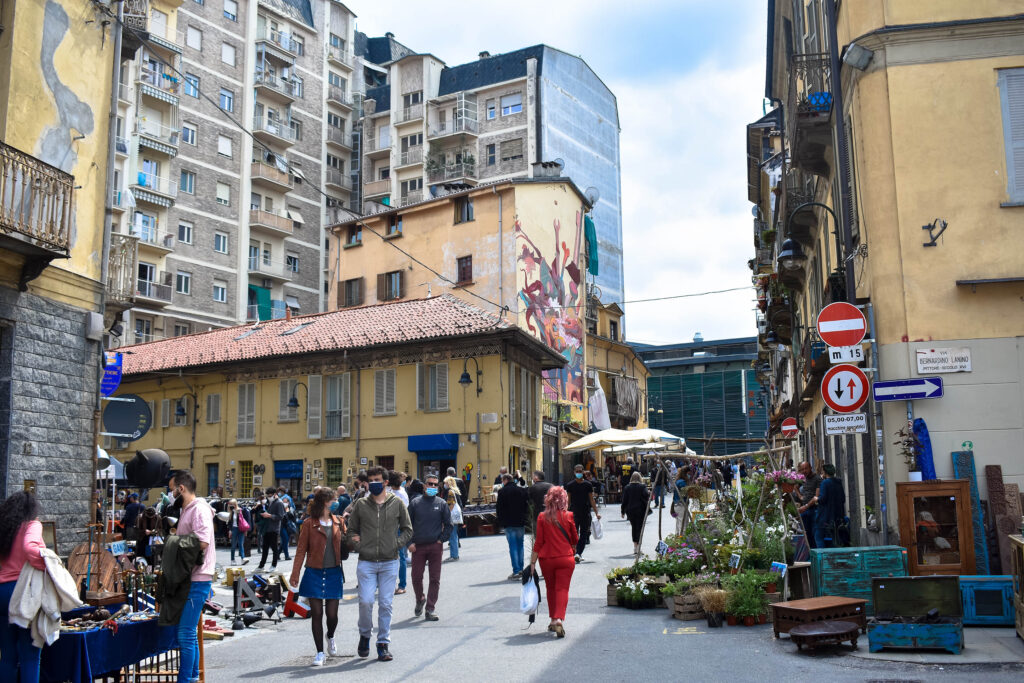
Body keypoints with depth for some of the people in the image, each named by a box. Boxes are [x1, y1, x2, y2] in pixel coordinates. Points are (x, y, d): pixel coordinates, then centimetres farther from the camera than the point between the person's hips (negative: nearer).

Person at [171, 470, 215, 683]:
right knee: (186, 632, 17)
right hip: (188, 579, 11)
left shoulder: (199, 509, -13)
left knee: (186, 633, -9)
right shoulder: (186, 510, 19)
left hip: (197, 580, -10)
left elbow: (202, 542, -24)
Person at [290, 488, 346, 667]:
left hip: (334, 573, 2)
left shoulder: (339, 522, 7)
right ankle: (320, 652, 14)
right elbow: (301, 549, -3)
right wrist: (295, 574, -7)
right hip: (314, 573, -2)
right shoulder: (309, 523, -4)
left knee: (332, 614, 3)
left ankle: (330, 637, 36)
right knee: (317, 614, 1)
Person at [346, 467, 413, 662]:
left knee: (385, 604, 2)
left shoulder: (397, 504, 3)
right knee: (365, 601, -7)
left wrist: (396, 544, -1)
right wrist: (358, 545, -2)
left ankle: (383, 644, 14)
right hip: (366, 563, 0)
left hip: (389, 563, 0)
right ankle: (364, 635, 19)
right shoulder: (360, 504, 4)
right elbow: (351, 529, 13)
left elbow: (408, 529, 12)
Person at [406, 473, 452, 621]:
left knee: (435, 579, 1)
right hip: (417, 547, 0)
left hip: (435, 547, 0)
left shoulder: (441, 504, 5)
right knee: (416, 577, 3)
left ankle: (430, 609, 8)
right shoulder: (415, 503, 4)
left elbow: (448, 525, 10)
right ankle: (420, 599, 30)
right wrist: (409, 542, -1)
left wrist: (441, 539, 0)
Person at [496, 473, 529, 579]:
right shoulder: (522, 490, 7)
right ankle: (521, 569, 16)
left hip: (509, 523, -4)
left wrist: (501, 521, 6)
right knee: (520, 546, 14)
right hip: (521, 522, 4)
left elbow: (499, 509, -6)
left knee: (513, 546, -3)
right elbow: (527, 506, 9)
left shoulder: (502, 492, -6)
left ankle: (516, 571, -7)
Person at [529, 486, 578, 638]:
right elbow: (575, 540, 8)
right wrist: (573, 551, 29)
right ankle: (559, 619, -18)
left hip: (546, 559, 1)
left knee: (551, 589, 17)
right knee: (562, 589, 0)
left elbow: (538, 542, -2)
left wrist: (533, 562, 4)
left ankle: (553, 620, 25)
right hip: (565, 558, -1)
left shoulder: (542, 518, -4)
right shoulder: (568, 516, -4)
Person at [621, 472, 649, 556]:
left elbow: (624, 500, 4)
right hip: (640, 510, -3)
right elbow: (646, 496, -18)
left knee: (634, 528, 14)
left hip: (630, 510, 3)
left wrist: (623, 511, 10)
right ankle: (638, 547, -7)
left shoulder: (627, 487, 3)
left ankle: (635, 546, 15)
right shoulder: (642, 486, -5)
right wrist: (649, 493, 4)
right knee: (640, 528, 0)